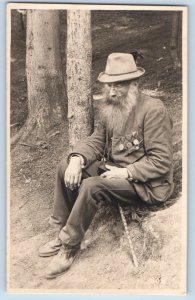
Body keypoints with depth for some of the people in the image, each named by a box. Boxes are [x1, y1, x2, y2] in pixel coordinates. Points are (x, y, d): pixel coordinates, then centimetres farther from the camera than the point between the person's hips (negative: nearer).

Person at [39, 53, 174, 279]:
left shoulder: (153, 110, -19)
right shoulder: (111, 108, 4)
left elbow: (161, 161, -20)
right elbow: (97, 140, 6)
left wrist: (125, 173, -25)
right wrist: (77, 159, -14)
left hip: (143, 182, -8)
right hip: (112, 167, 8)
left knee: (91, 186, -30)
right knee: (66, 166, -3)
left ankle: (70, 246, -9)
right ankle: (64, 232, 5)